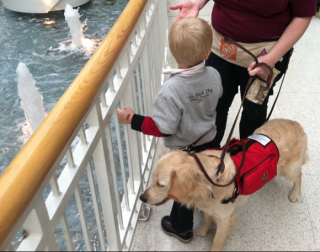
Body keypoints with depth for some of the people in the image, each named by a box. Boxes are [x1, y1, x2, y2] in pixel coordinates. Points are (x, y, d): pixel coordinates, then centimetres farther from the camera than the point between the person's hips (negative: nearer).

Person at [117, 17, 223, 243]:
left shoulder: (171, 90, -35)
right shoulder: (214, 75, -17)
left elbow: (163, 129, -28)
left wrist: (132, 119, -20)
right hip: (210, 141, 5)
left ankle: (181, 228, 43)